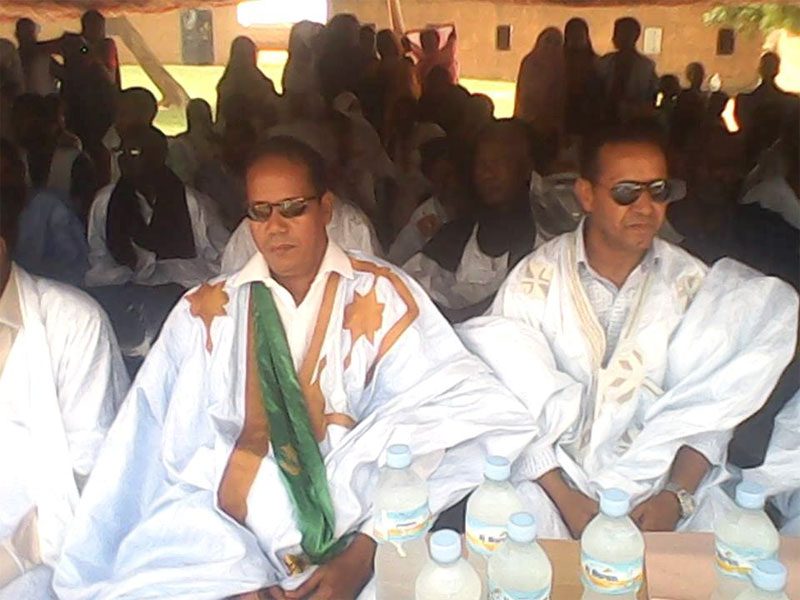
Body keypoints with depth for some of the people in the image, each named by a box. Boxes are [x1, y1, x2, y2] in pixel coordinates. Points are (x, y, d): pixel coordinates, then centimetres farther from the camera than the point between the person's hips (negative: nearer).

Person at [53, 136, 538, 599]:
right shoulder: (206, 312, 10)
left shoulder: (382, 297, 4)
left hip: (355, 525, 0)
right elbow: (185, 446, 1)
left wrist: (362, 553, -17)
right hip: (229, 522, 1)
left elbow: (428, 422, -6)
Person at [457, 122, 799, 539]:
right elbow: (511, 408, -9)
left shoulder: (692, 282, 3)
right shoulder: (536, 278, -5)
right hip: (558, 474, -1)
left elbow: (709, 403, -1)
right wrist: (566, 499, -18)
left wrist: (677, 496, -15)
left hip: (656, 472, 2)